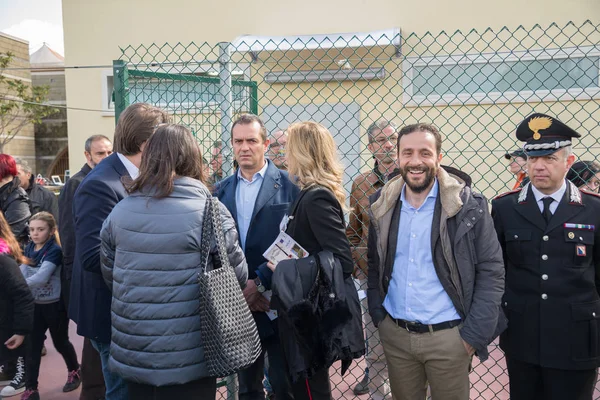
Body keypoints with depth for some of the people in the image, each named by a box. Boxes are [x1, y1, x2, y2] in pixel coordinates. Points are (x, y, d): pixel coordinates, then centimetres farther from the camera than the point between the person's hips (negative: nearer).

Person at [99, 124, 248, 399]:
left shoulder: (119, 211, -2)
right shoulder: (209, 212, -15)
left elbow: (109, 275, 9)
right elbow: (238, 276, -7)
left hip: (132, 354, 4)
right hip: (188, 358, -4)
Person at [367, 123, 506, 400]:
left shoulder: (469, 206, -10)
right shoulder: (383, 205, 1)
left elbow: (491, 272, -8)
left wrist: (474, 335, -11)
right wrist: (378, 316, 4)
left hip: (449, 336, -3)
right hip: (394, 335, 3)